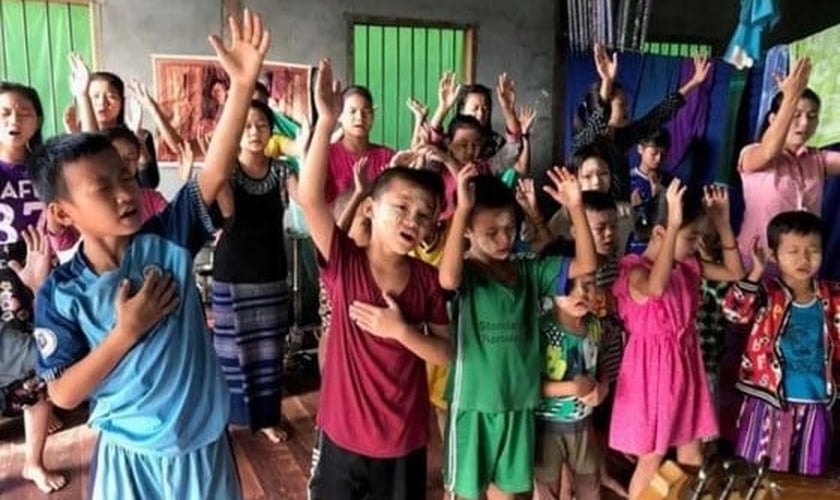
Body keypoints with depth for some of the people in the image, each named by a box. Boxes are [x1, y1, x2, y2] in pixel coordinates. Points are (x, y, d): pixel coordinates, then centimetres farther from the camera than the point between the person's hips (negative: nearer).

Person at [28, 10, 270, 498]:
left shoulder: (168, 237, -12)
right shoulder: (61, 294, -14)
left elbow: (216, 173, -24)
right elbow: (63, 394, -12)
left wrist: (243, 83, -33)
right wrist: (127, 331, -23)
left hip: (203, 442, 1)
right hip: (129, 456, -1)